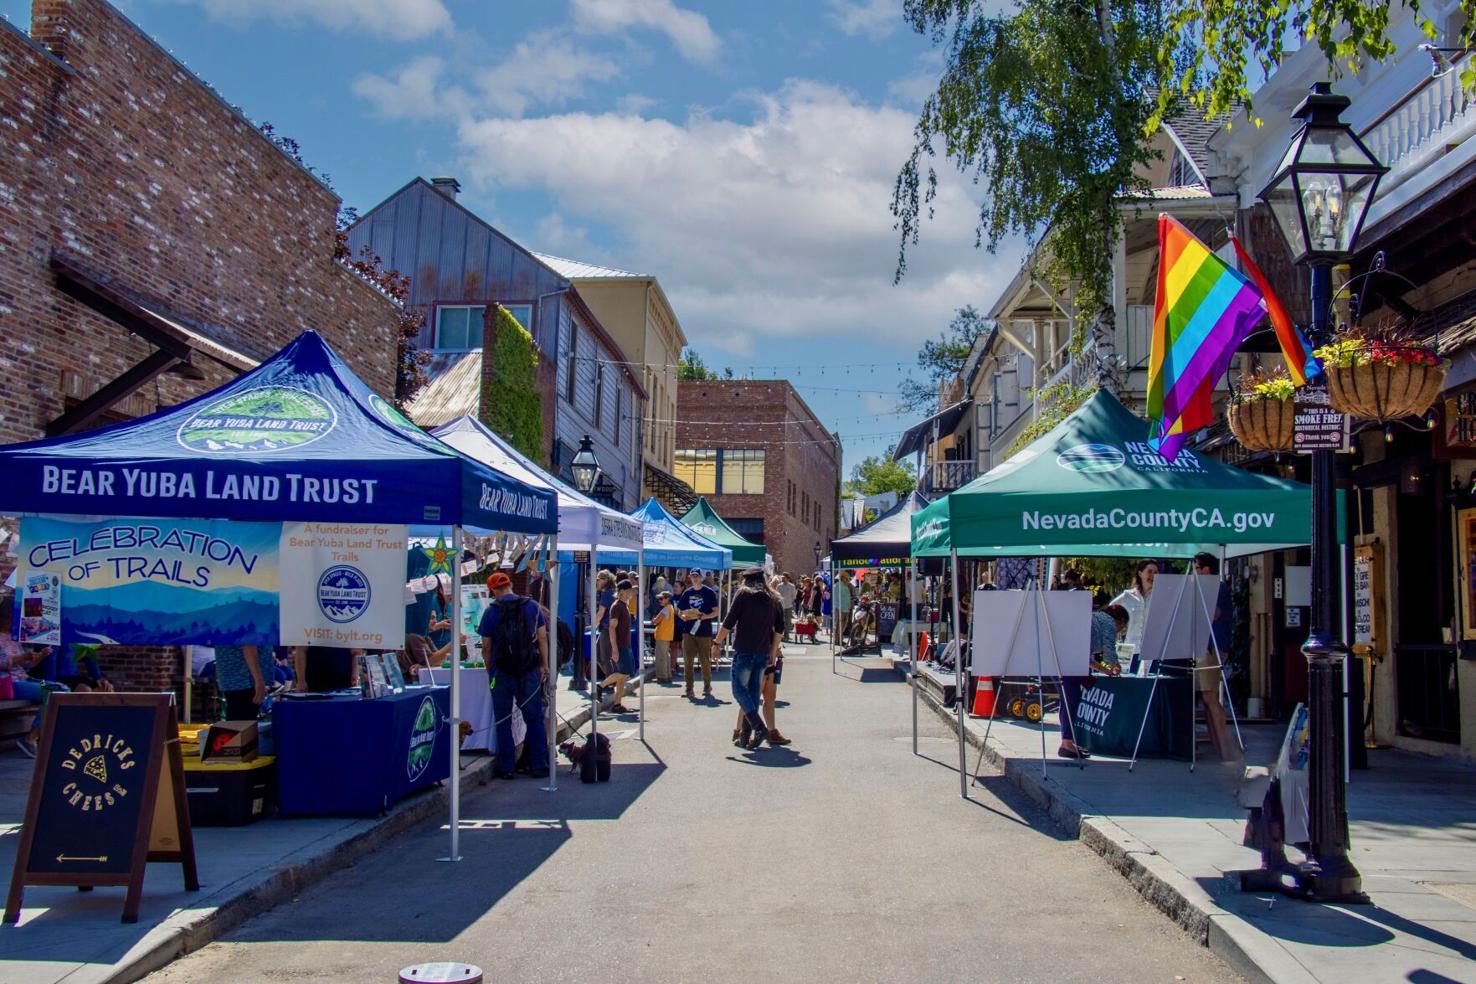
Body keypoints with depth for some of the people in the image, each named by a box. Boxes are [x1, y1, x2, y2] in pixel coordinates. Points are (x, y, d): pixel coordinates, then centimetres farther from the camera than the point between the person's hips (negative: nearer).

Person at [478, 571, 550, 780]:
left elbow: (486, 646, -1)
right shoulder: (532, 606, 1)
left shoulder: (491, 612, -4)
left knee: (503, 721, 8)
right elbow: (542, 638, 1)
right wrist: (544, 666, 7)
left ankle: (506, 768, 10)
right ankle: (539, 765, 9)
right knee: (535, 718, 8)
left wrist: (489, 670, 11)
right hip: (529, 671, 1)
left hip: (501, 672, -1)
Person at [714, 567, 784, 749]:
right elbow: (780, 630, 10)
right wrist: (773, 652, 16)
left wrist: (717, 643, -1)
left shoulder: (744, 594, -3)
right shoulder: (774, 599, 12)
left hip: (744, 651, -5)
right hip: (763, 653, 6)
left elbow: (729, 623, -7)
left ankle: (760, 727, -16)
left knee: (740, 690, -1)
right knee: (754, 693, 10)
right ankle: (746, 736, 10)